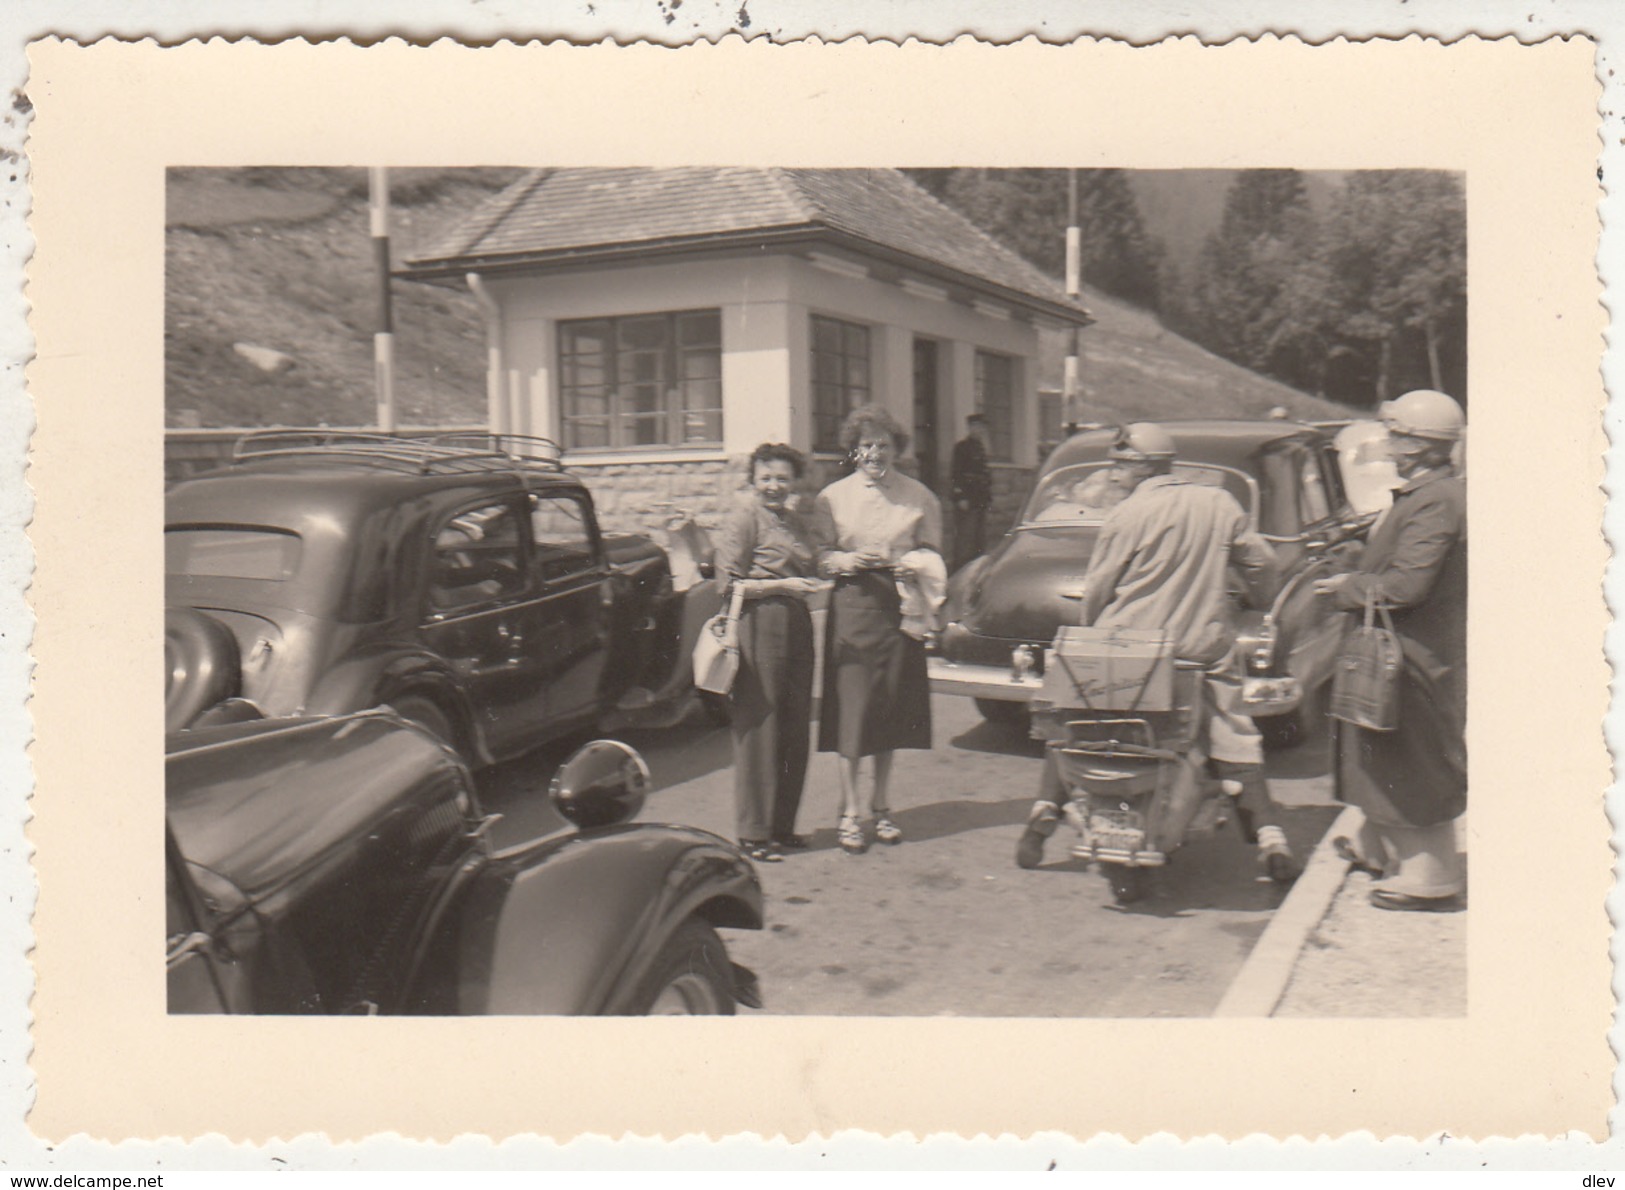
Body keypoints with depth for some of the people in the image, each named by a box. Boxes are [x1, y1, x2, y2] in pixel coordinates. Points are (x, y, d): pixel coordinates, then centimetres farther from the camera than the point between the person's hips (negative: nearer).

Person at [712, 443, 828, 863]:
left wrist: (813, 584, 5)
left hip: (796, 624, 8)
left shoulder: (798, 522, 17)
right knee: (759, 729, -4)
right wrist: (783, 585, -15)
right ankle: (753, 833, 5)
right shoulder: (743, 517, -5)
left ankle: (782, 825, 21)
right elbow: (729, 584, -11)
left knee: (795, 729, 9)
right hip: (759, 625, -8)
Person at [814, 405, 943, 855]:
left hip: (900, 605, 2)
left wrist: (914, 566, -10)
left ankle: (881, 806, 21)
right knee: (851, 704, -5)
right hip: (852, 603, -1)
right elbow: (820, 557, 6)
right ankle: (850, 811, 4)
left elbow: (932, 553, 12)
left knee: (891, 704, 7)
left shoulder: (919, 496, 8)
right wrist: (846, 561, -15)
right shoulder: (833, 496, 6)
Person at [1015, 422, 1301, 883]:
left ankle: (1047, 809, 10)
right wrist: (1259, 602, 32)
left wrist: (1092, 629, 15)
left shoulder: (1127, 515, -7)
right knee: (1235, 740, 10)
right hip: (1205, 647, 3)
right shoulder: (1220, 504, 4)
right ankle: (1270, 838, 5)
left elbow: (1097, 589, -4)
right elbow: (1261, 561, 12)